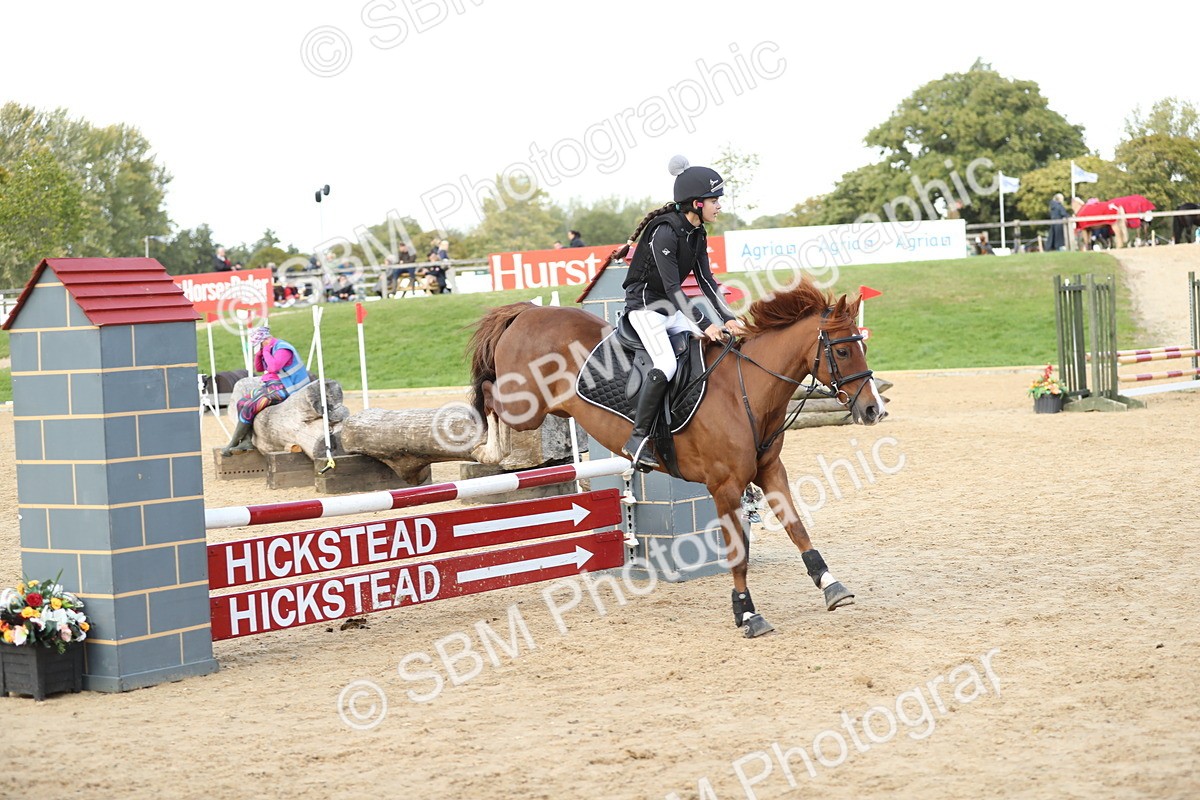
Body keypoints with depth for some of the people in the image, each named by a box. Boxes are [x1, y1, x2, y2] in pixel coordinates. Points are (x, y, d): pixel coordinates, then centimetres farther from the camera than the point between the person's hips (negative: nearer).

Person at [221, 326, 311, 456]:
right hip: (270, 387, 11)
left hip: (282, 389, -11)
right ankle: (247, 441, -10)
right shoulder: (271, 348, 15)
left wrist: (266, 351, -17)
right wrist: (259, 353, 5)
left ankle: (232, 445, -10)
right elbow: (258, 368, 22)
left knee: (249, 407, -20)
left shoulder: (283, 349, -16)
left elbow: (274, 367, -30)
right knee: (242, 403, 1)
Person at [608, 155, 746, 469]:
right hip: (645, 305, -9)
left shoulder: (697, 235, 5)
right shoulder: (664, 233, -22)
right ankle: (638, 437, -20)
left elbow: (706, 281, 7)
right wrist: (705, 324, -28)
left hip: (673, 308, 9)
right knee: (666, 364, -27)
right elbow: (672, 287, -25)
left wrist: (728, 319, -5)